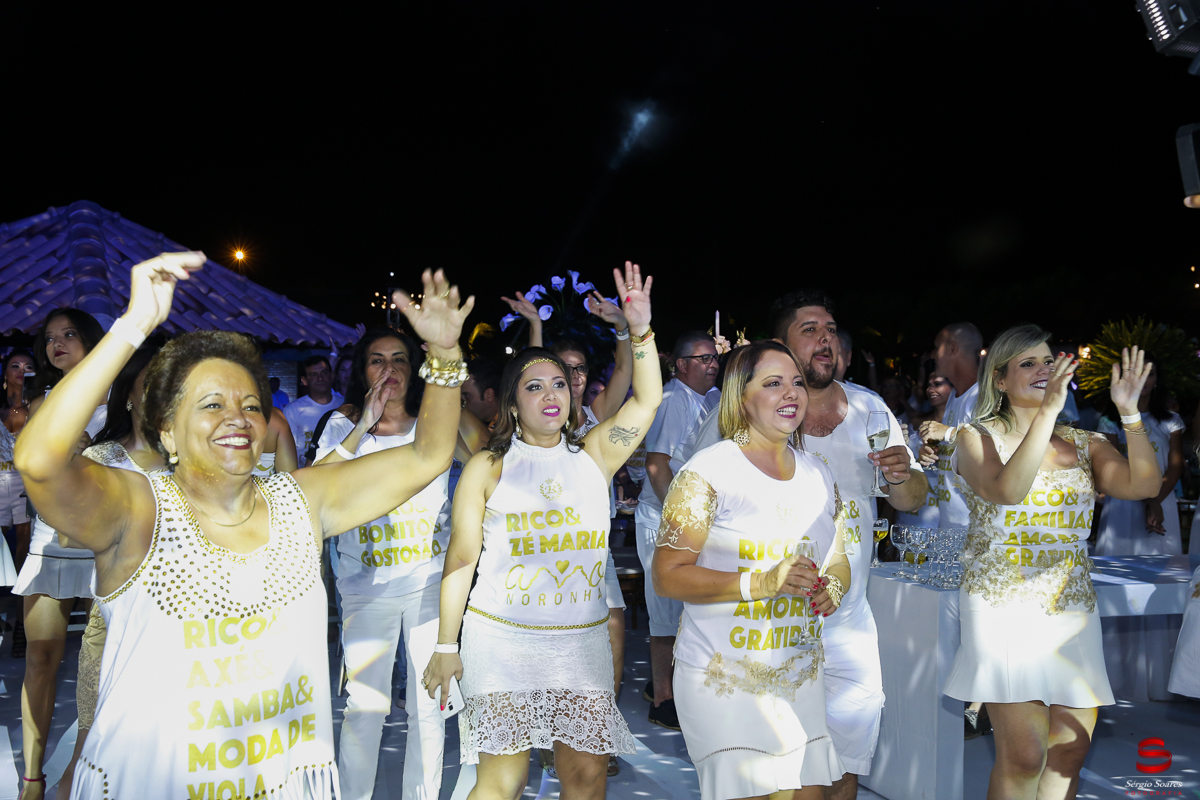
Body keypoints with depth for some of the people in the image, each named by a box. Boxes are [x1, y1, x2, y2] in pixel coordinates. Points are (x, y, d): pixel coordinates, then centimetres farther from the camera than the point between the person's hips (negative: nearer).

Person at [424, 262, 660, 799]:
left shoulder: (593, 456, 9)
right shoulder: (487, 468, 2)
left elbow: (646, 398, 0)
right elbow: (461, 560, 2)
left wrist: (640, 329, -12)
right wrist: (445, 647, 0)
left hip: (581, 642, 3)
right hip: (501, 640, -2)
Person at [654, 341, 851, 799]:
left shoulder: (819, 476, 11)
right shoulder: (708, 472, -10)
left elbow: (839, 564, 21)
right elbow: (667, 576, -13)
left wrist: (832, 589, -3)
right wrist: (760, 582, -22)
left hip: (801, 675, 6)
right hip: (722, 678, -5)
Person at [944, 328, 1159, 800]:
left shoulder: (1084, 445, 13)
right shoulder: (978, 437, 1)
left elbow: (1143, 486, -2)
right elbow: (1008, 490, -19)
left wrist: (1130, 412, -8)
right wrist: (1049, 409, -20)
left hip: (1073, 609, 5)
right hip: (1006, 606, -5)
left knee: (1071, 748, 4)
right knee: (1024, 753, -11)